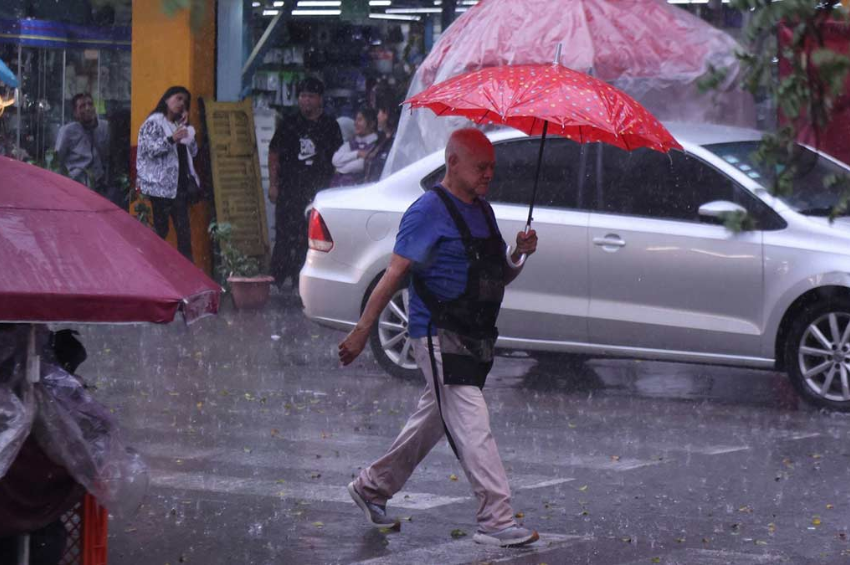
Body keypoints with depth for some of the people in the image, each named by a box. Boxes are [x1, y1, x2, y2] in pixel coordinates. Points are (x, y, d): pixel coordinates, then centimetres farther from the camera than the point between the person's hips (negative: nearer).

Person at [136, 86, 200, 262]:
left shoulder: (180, 125, 22)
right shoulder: (154, 122, -1)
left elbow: (193, 151, 16)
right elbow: (150, 149, -13)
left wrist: (187, 128, 6)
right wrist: (171, 139, -26)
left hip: (180, 184, 7)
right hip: (161, 185, -7)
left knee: (183, 229, 2)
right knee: (161, 228, -7)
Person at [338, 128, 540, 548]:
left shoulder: (483, 211, 15)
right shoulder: (429, 211, -11)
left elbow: (499, 277, 20)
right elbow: (395, 273, -14)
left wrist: (519, 254, -2)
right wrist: (362, 332, -16)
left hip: (475, 337, 9)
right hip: (439, 337, -9)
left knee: (433, 420, 17)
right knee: (471, 426, -13)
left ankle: (372, 486, 34)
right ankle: (495, 520, -14)